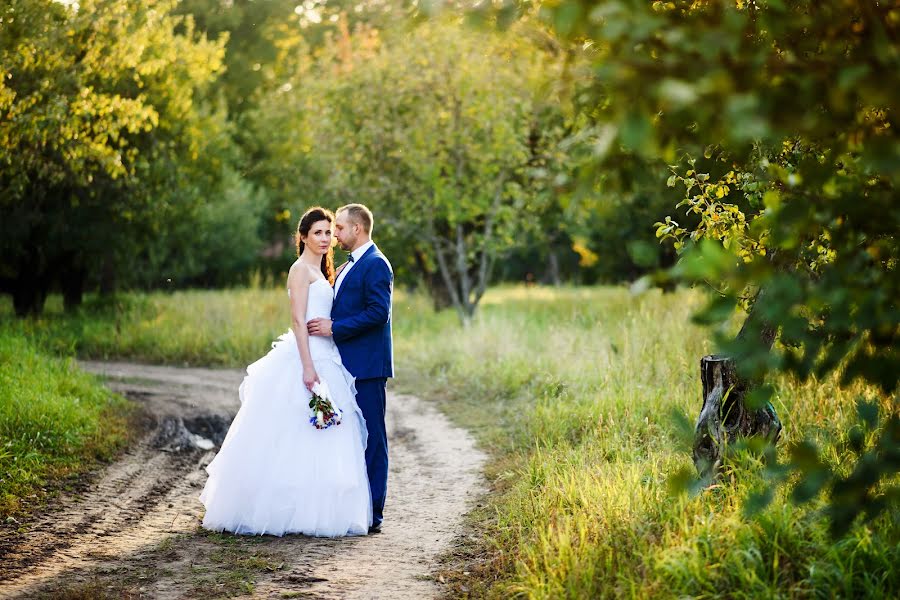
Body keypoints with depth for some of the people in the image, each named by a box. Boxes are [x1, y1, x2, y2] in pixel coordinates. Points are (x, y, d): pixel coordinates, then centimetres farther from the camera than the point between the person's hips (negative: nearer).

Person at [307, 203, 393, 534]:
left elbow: (378, 312, -20)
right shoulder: (346, 268, 20)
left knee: (371, 439, -5)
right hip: (347, 365, 10)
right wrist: (325, 326, 10)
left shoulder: (375, 264, -11)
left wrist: (334, 328, -18)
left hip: (367, 367, -10)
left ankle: (372, 515, -2)